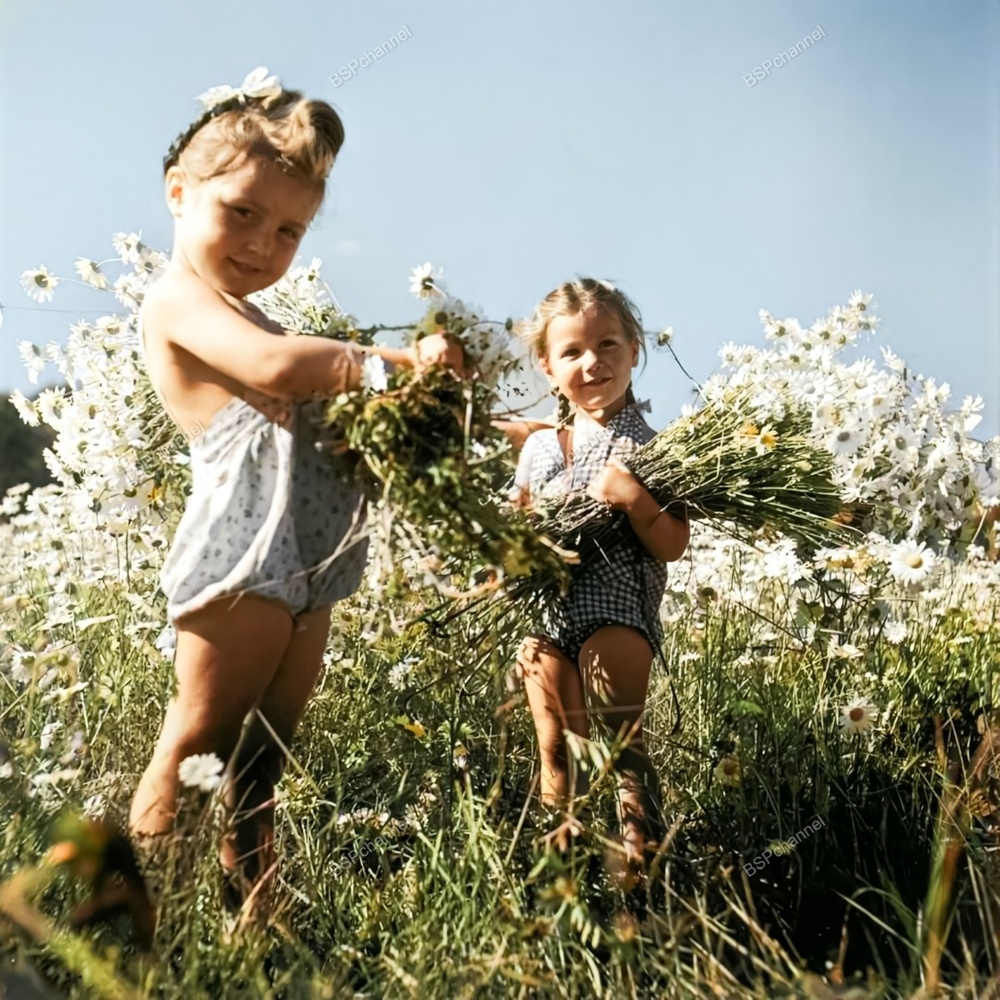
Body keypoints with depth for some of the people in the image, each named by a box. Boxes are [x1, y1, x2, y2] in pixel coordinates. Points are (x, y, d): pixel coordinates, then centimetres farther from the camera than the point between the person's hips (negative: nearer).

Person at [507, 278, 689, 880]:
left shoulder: (650, 449, -3)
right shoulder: (539, 448, 11)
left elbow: (674, 547, -7)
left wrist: (633, 496, -22)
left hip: (618, 618, -5)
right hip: (547, 622, 5)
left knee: (619, 747, -7)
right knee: (557, 760, 12)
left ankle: (641, 852, 6)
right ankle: (561, 853, 27)